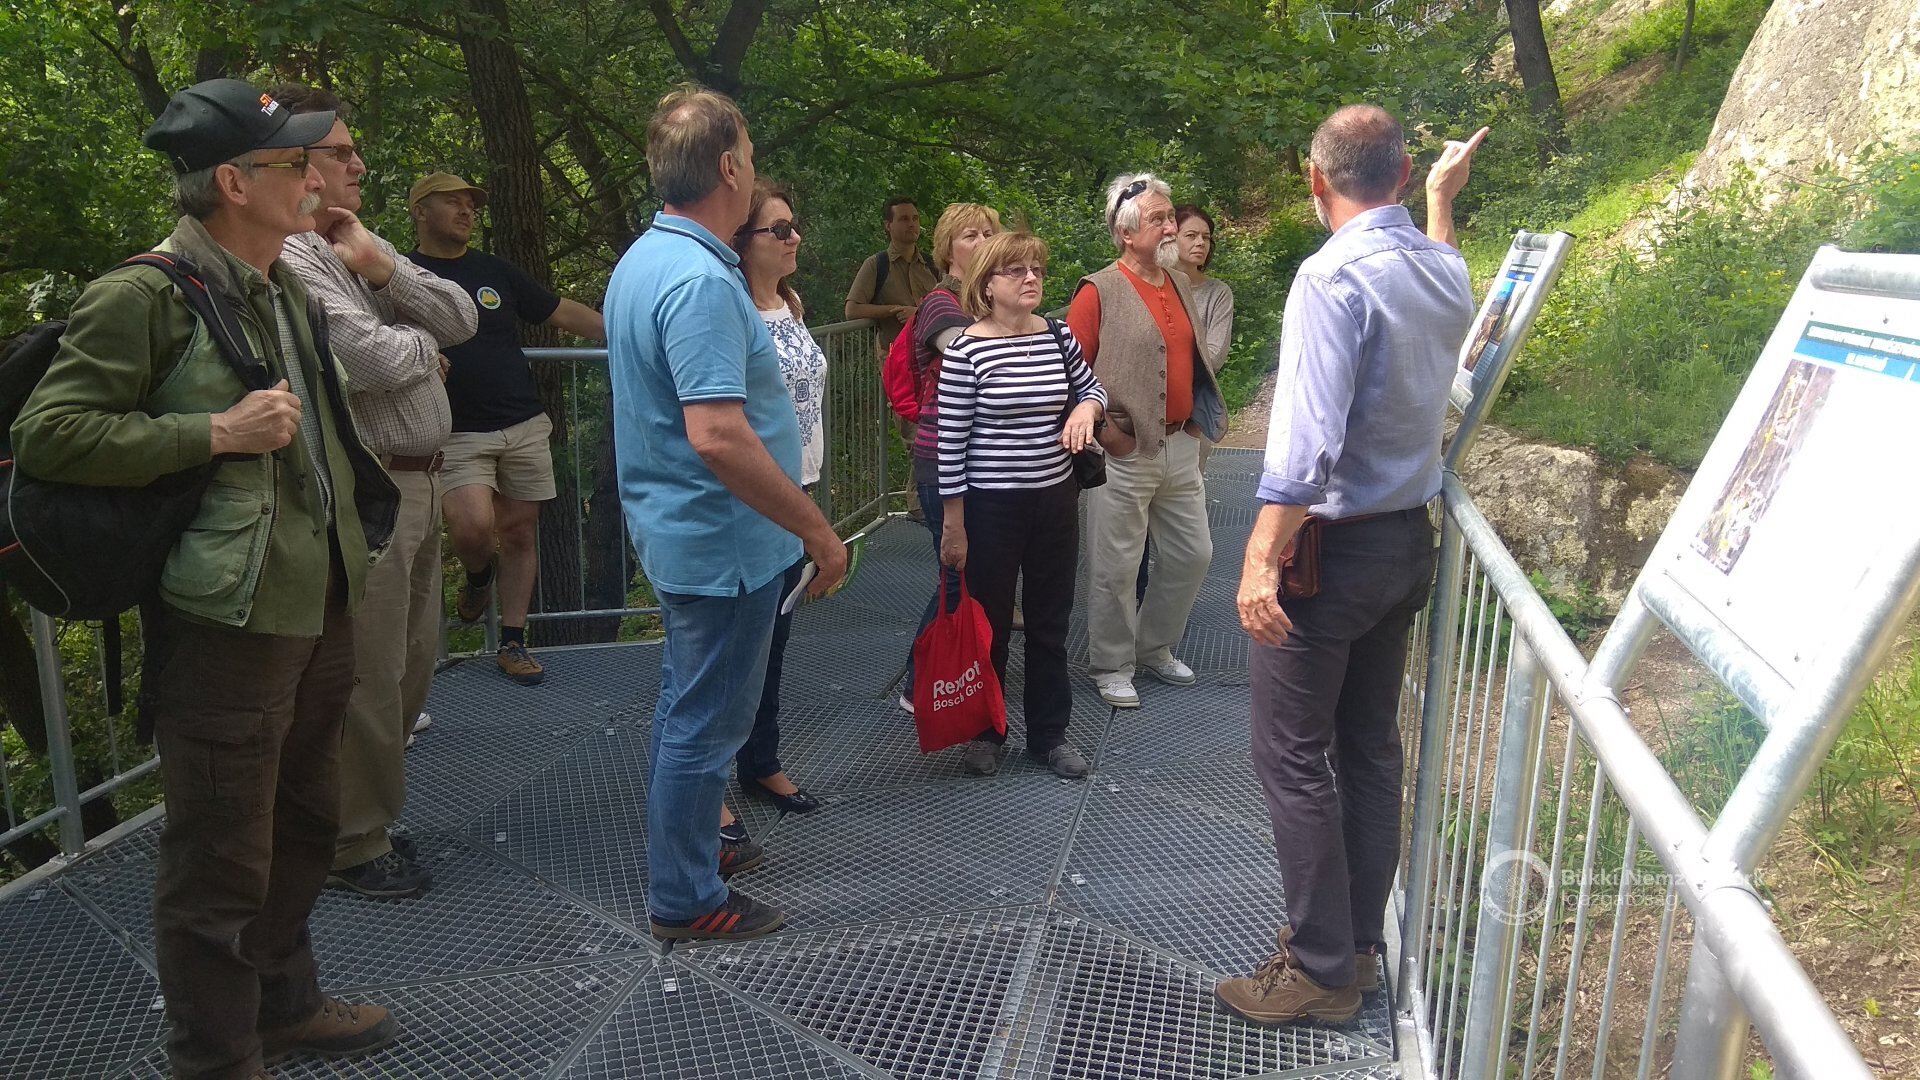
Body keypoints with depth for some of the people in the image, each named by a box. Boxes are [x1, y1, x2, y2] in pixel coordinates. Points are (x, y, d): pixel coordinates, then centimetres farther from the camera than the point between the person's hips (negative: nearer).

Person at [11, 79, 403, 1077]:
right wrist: (219, 433, -20)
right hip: (228, 622, -9)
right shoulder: (145, 295, -12)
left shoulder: (289, 285, 13)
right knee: (221, 864, 3)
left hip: (320, 609, 9)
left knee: (301, 829, 22)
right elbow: (46, 434, -16)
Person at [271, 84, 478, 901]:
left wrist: (382, 268, -9)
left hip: (417, 481, 9)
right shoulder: (288, 259, -14)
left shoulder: (361, 245, 14)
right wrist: (426, 342, -2)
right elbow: (373, 359, -23)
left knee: (411, 663, 19)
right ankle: (352, 846, 16)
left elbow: (462, 319, 6)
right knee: (366, 678, 0)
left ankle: (371, 811, 35)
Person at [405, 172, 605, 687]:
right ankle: (479, 574, 16)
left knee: (519, 532, 5)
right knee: (473, 528, -21)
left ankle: (513, 643, 17)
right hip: (457, 432, -3)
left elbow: (564, 312, 15)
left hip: (524, 426, 3)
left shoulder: (495, 271, 12)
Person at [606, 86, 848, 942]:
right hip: (723, 539, -10)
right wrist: (816, 530, -24)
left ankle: (684, 844, 39)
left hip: (674, 528, 10)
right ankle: (686, 899, 17)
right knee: (708, 719, 3)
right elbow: (717, 436, -32)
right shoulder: (700, 281, -24)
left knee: (687, 702, 22)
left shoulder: (642, 260, 8)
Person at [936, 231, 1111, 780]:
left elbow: (1092, 387, 18)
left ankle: (1049, 732, 29)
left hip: (1055, 498, 5)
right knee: (990, 624, 10)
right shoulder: (965, 350, -12)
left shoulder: (1059, 336, 2)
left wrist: (1085, 407, -7)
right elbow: (950, 444, -10)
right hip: (991, 506, -4)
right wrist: (953, 525, -9)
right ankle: (984, 732, 29)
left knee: (1051, 622, 14)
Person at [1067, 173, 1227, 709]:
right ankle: (1111, 666, 21)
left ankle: (1155, 648, 34)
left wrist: (1200, 420, 15)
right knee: (1115, 566, 3)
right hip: (1124, 452, -7)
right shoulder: (1099, 291, -10)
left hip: (1180, 446, 7)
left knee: (1193, 554, 14)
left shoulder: (1181, 286, 12)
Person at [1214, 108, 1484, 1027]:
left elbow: (1307, 437, -28)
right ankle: (1359, 940, 28)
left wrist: (1262, 559, -25)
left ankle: (1322, 969, 10)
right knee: (1371, 746, 16)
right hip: (1409, 539, 8)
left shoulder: (1334, 276, -19)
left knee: (1294, 757, 1)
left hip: (1330, 547, -8)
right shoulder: (1447, 270, 6)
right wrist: (1443, 197, 46)